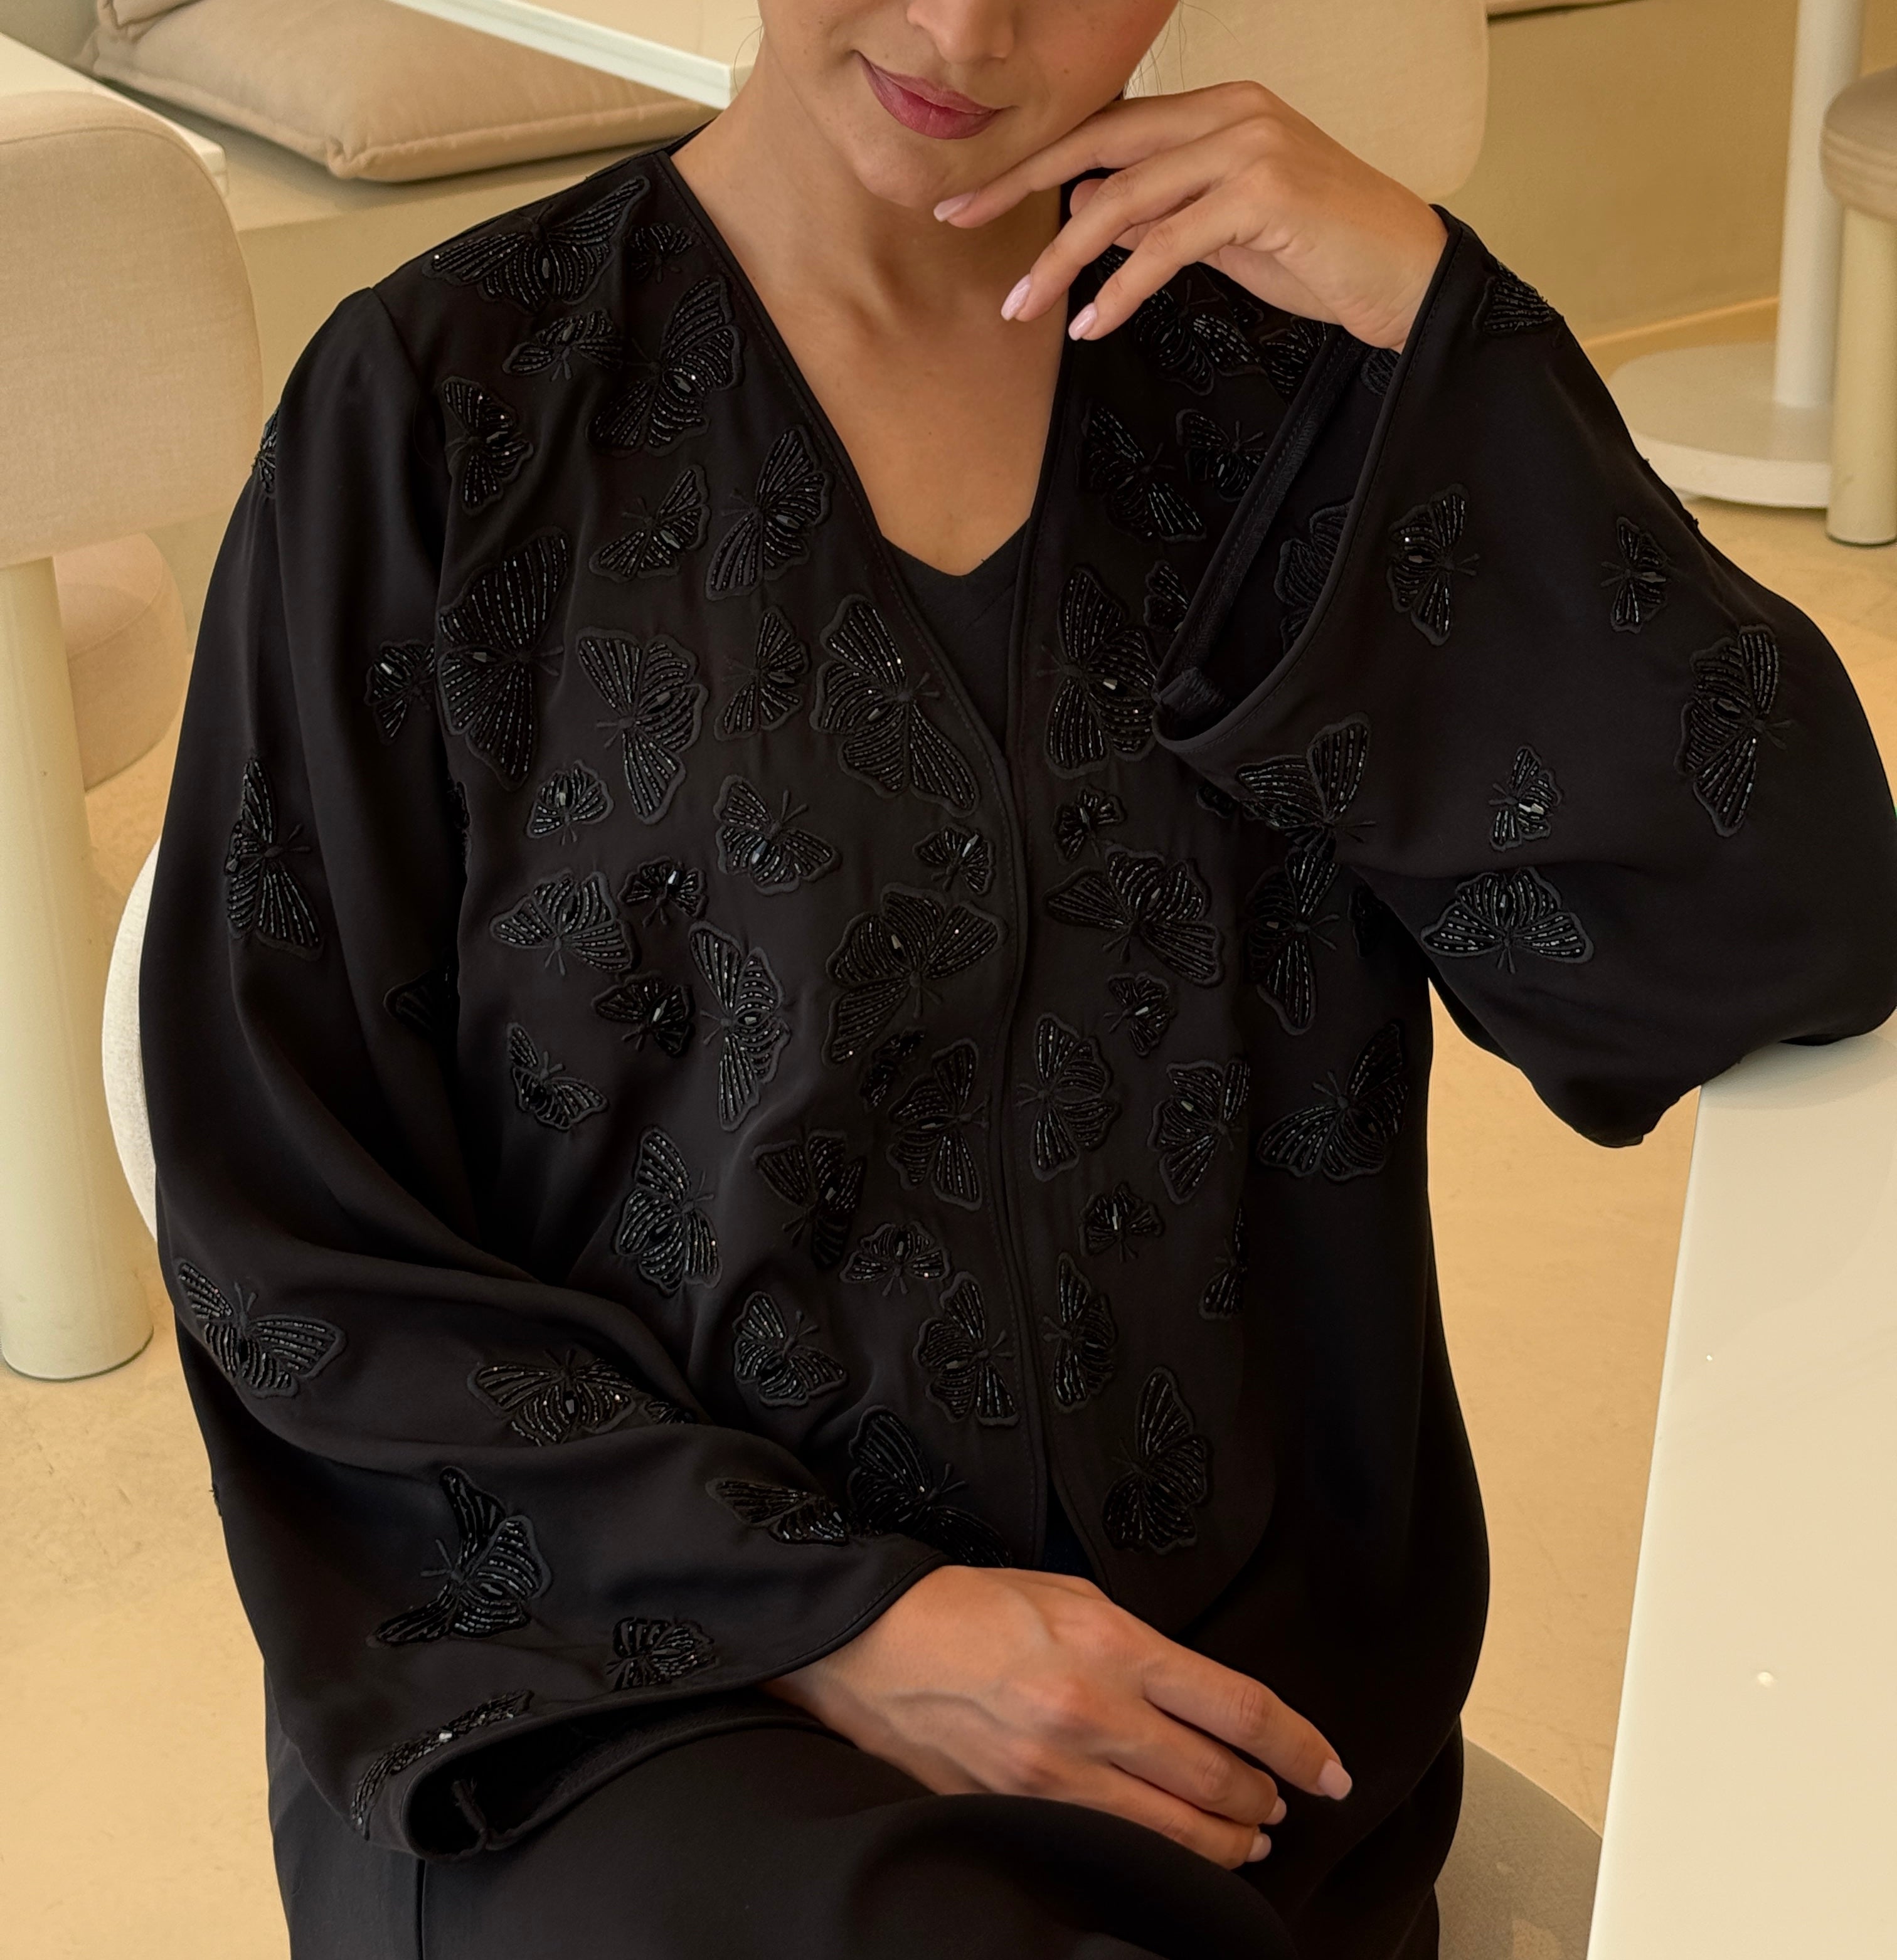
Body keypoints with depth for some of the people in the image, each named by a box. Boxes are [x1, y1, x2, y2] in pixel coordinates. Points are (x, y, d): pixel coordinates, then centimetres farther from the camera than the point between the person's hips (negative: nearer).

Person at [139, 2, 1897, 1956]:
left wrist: (1431, 309, -12)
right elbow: (291, 1233, -4)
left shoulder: (1271, 362, 2)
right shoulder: (446, 412, -6)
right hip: (631, 1678, -3)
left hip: (1221, 1706, 3)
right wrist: (836, 1625, -12)